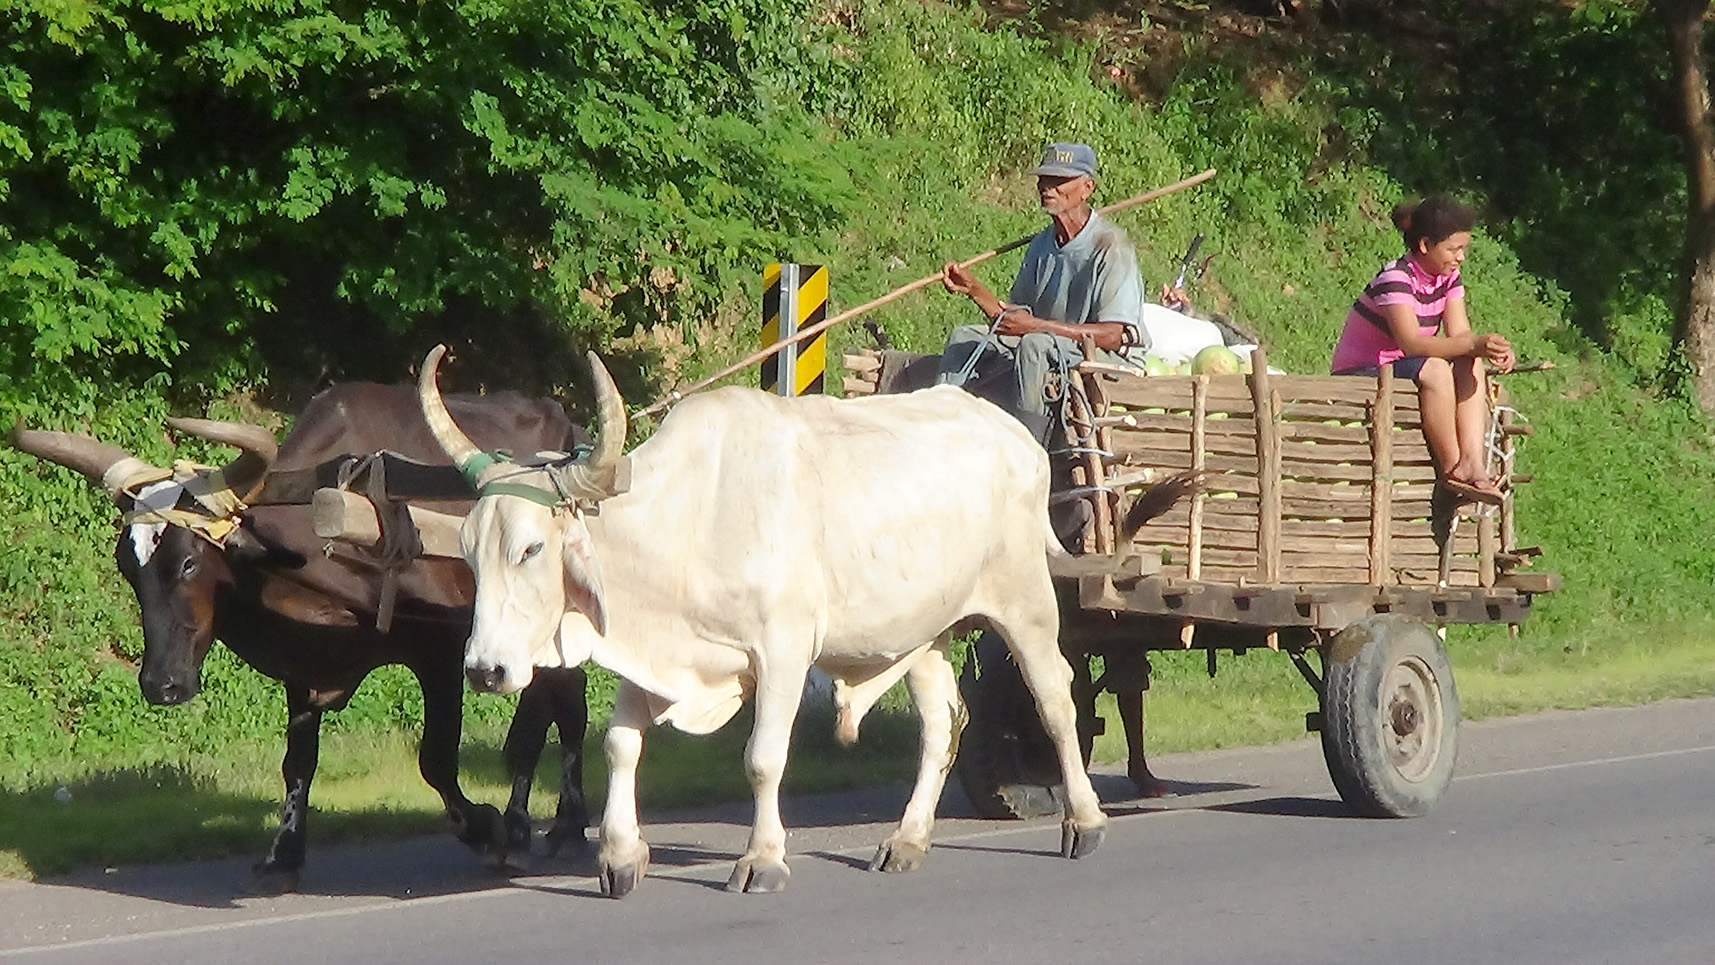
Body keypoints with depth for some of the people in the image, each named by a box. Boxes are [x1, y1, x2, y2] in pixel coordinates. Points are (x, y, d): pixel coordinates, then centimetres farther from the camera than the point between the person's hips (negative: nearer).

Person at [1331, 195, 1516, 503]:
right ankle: (1451, 468, -26)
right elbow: (1410, 342, -34)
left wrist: (1494, 350, -29)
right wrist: (1476, 343, -43)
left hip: (1400, 368, 8)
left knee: (1470, 366, -17)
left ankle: (1472, 462, -31)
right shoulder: (1396, 278, -22)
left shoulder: (1448, 278, 4)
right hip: (1359, 373, -8)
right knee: (1434, 369, -34)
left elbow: (1459, 333, -6)